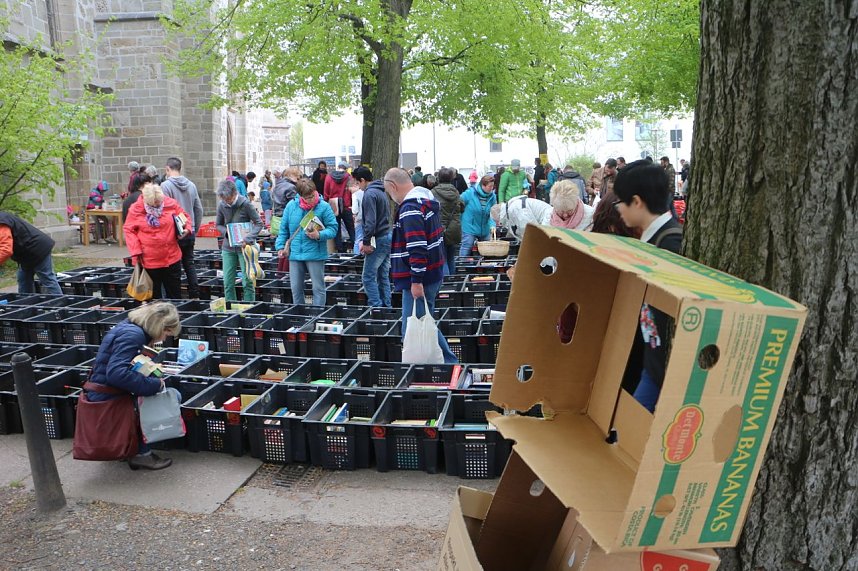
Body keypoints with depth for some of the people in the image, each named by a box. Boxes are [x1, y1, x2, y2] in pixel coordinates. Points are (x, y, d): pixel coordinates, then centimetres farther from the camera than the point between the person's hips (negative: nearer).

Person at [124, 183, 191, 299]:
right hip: (149, 261, -1)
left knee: (175, 295, 13)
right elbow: (129, 230, -1)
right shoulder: (135, 209, -7)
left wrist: (186, 228, -10)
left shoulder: (171, 204, -4)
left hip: (172, 258, 1)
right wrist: (136, 251, -9)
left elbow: (184, 216, 10)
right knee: (153, 298, 11)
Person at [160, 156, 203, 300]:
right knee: (189, 263, 13)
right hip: (190, 233, 5)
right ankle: (195, 295, 12)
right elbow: (199, 209, 9)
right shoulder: (191, 185, 6)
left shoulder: (166, 185, -11)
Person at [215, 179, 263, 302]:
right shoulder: (221, 205, -1)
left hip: (244, 247, -4)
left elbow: (258, 223, -7)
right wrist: (227, 233, -9)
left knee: (247, 281, 1)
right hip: (228, 247, 4)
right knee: (228, 282, 7)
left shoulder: (245, 204, -12)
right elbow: (218, 225, 12)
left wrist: (248, 239, -20)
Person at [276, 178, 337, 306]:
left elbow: (333, 228, -5)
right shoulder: (291, 205, 2)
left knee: (318, 288, 4)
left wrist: (319, 235, -21)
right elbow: (284, 228, 13)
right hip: (295, 254, 4)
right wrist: (280, 246, 10)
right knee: (296, 288, 11)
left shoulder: (324, 207, -8)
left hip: (315, 254, -3)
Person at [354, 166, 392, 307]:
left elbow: (370, 221, -20)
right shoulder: (382, 192, 17)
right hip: (388, 236, 9)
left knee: (368, 277, -4)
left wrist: (366, 242, -13)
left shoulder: (369, 194, -12)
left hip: (378, 239, -9)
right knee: (384, 276, 13)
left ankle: (376, 307, -5)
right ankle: (386, 306, 16)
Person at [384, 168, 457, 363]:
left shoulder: (410, 208, -18)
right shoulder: (428, 200, 15)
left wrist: (416, 281, -23)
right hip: (433, 274, 10)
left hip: (418, 281, -10)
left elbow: (417, 247, -25)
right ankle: (449, 363, 24)